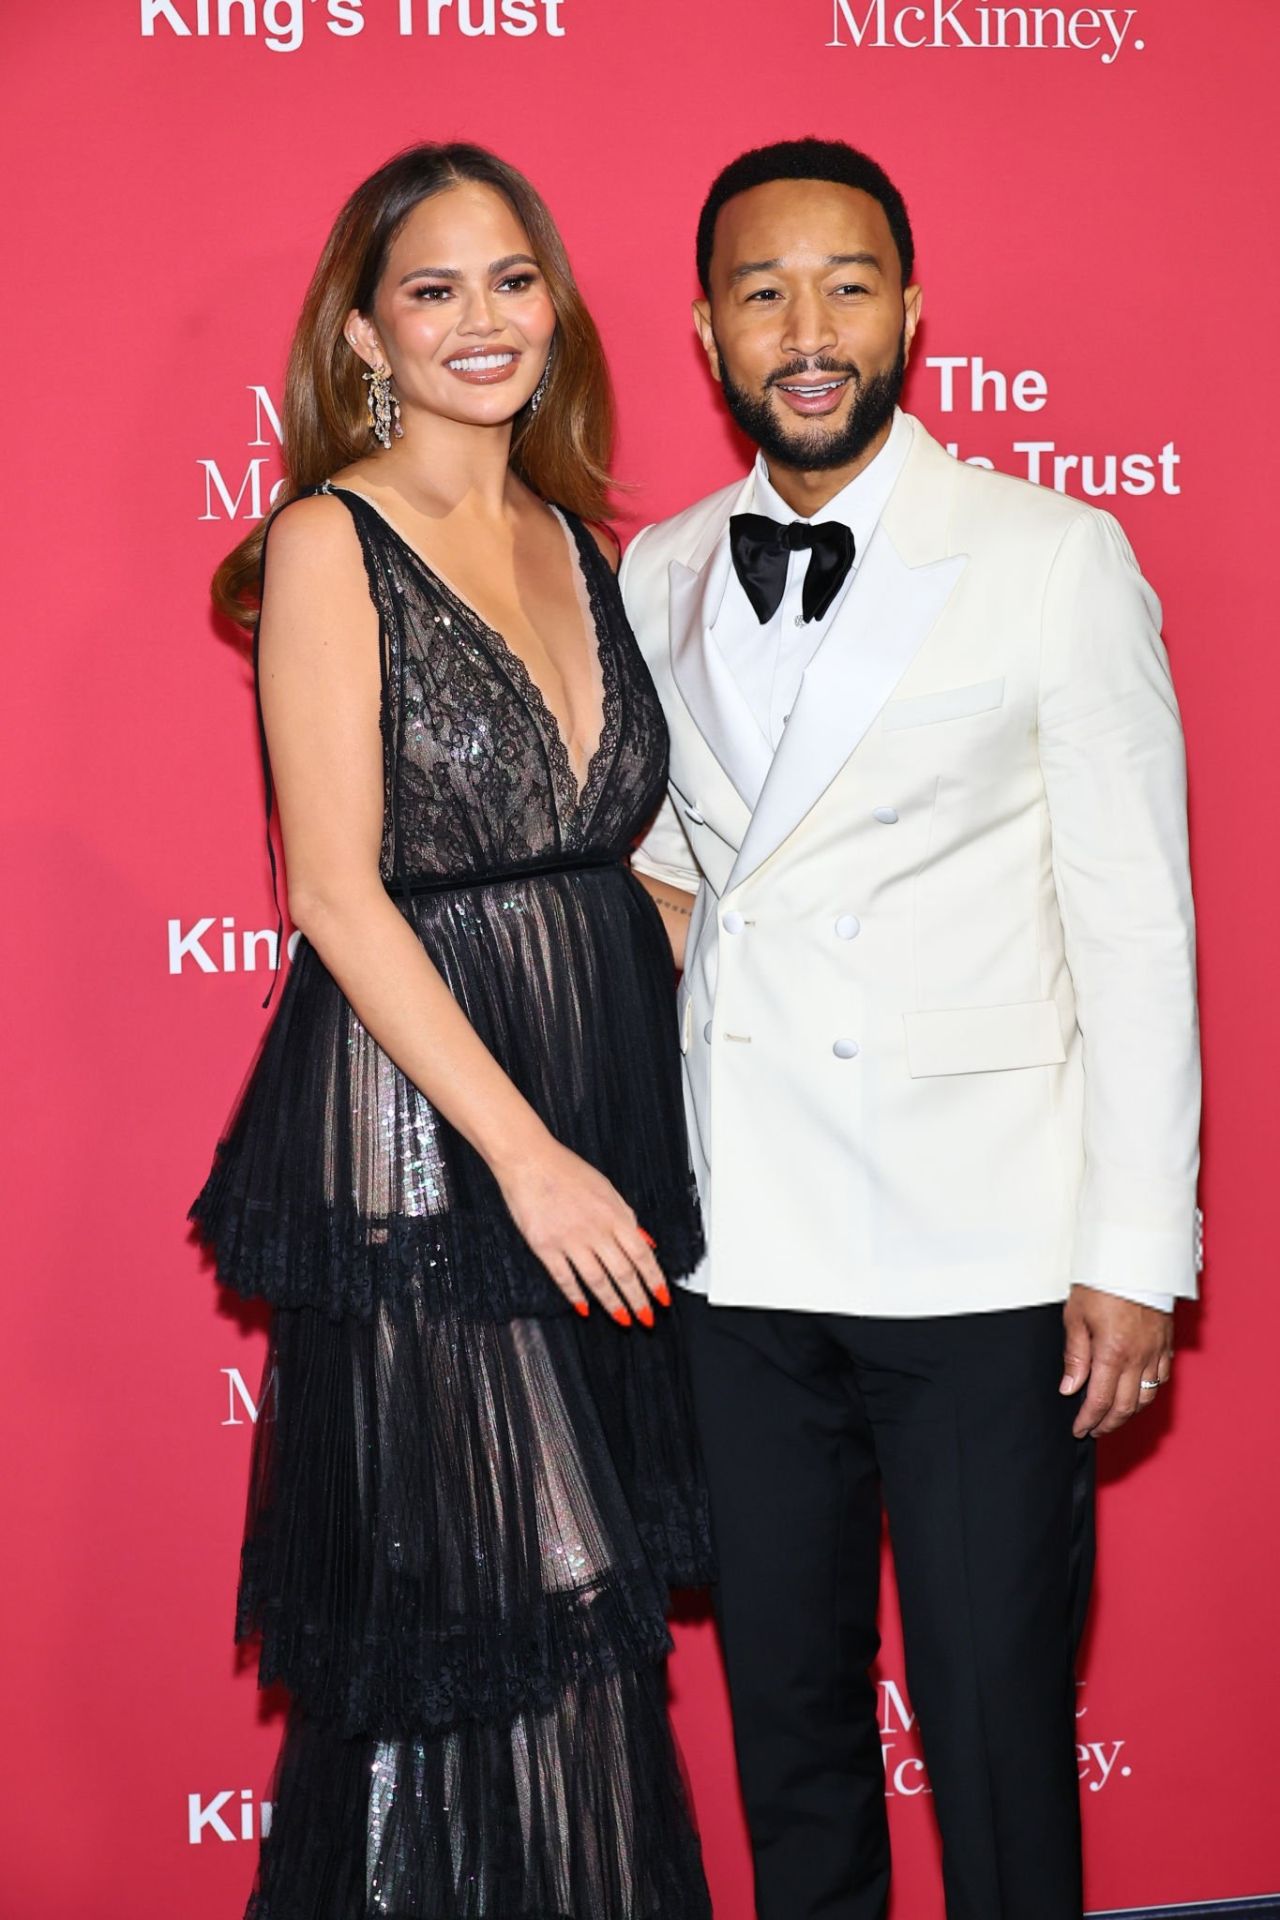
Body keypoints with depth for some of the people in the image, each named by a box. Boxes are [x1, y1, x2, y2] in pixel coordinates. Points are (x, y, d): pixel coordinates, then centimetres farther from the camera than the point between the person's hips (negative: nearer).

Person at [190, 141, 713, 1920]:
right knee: (467, 1647, 0)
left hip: (609, 1124, 6)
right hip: (418, 1144, -6)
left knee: (593, 1621, 12)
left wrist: (670, 1113, 4)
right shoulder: (330, 541, -8)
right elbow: (339, 895, -14)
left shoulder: (576, 539, 12)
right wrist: (526, 1153, -17)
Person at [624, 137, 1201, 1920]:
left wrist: (1138, 1252, -8)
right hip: (738, 1250, 4)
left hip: (983, 1256, -4)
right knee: (784, 1711, 15)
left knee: (998, 1727, 3)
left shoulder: (1058, 559, -4)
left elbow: (1137, 922, -5)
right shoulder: (656, 580, 9)